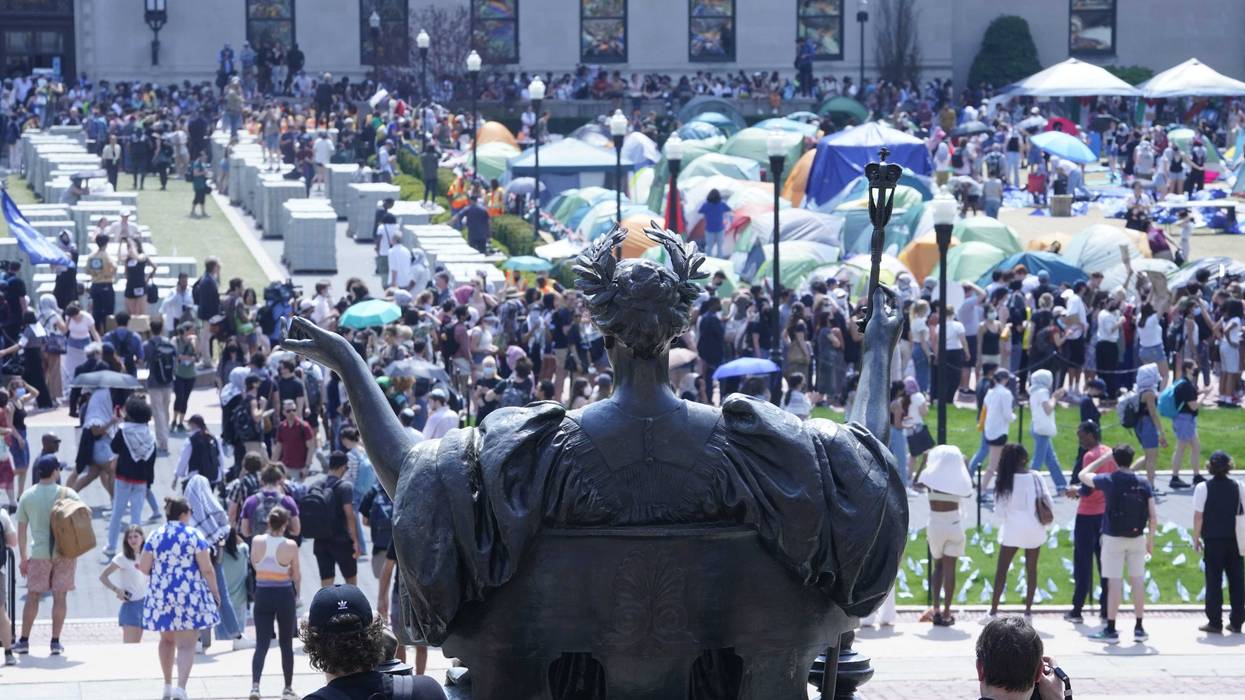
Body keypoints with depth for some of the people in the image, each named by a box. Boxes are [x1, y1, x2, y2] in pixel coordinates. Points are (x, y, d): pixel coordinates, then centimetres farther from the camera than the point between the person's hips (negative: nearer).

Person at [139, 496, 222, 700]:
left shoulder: (154, 536, 1)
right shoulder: (194, 536, -7)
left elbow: (144, 568, 2)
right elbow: (207, 570, -8)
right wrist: (215, 592, 3)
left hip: (160, 596, 4)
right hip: (189, 596, -4)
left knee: (167, 639, 20)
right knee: (186, 644, -5)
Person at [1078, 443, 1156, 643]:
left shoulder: (1109, 481, -9)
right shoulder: (1144, 484, -2)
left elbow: (1082, 475, 8)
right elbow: (1153, 516, -2)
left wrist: (1102, 459, 13)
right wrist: (1151, 540, 10)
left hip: (1113, 538, -3)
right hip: (1137, 538, 3)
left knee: (1114, 582, -1)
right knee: (1137, 580, 9)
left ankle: (1111, 630, 1)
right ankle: (1139, 628, 13)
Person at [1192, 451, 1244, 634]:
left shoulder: (1203, 488, -8)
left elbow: (1198, 516, -10)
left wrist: (1196, 538, 0)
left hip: (1213, 541, -3)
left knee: (1214, 580, 4)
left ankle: (1215, 622, 4)